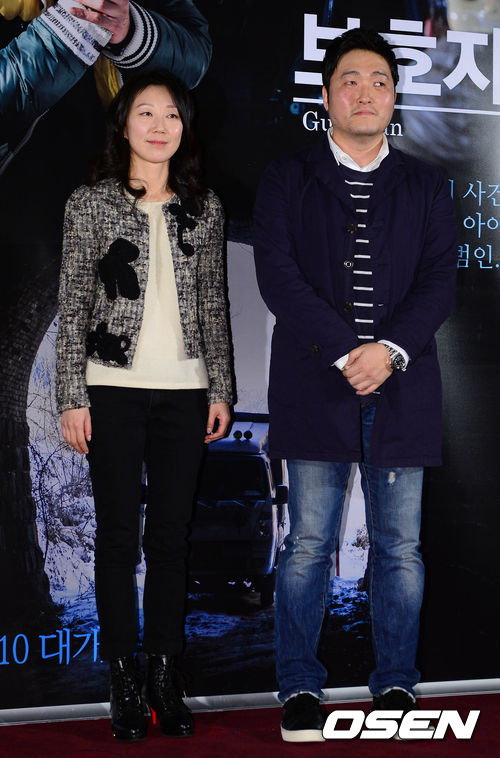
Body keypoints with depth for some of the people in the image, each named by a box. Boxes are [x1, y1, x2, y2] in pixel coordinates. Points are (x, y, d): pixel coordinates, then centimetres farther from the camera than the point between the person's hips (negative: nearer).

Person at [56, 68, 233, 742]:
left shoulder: (203, 207, 9)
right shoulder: (89, 204, 1)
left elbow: (213, 304, 11)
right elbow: (73, 306, 0)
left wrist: (220, 389, 8)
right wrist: (73, 397, -5)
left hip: (185, 390, 2)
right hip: (114, 389, -2)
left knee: (171, 536, 7)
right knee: (118, 535, 3)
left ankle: (166, 677, 17)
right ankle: (123, 679, 14)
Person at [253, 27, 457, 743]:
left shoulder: (425, 186, 13)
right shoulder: (287, 179, 7)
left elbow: (440, 282, 2)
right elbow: (277, 276, -4)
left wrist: (390, 350, -14)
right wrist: (347, 352, -14)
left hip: (402, 386, 2)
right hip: (317, 386, -1)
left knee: (400, 548, 6)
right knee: (308, 545, 1)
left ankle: (396, 684, 19)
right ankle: (300, 689, 13)